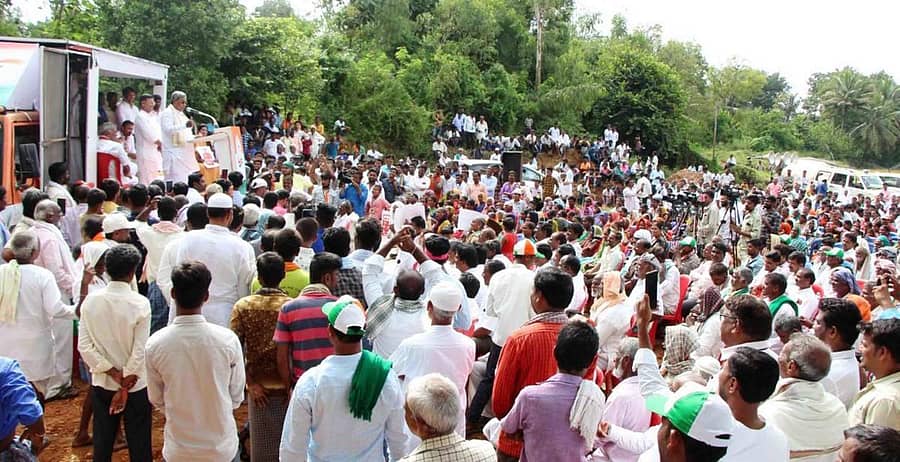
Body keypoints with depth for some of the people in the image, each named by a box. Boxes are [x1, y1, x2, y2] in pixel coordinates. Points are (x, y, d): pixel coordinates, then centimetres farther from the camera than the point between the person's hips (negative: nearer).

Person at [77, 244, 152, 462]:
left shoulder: (91, 300, -8)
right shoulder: (140, 303, -18)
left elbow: (84, 346, -9)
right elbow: (139, 352, -19)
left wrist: (114, 373, -7)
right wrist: (125, 387, -10)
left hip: (101, 383, 4)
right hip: (135, 385, -3)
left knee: (102, 442, 19)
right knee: (139, 444, 11)